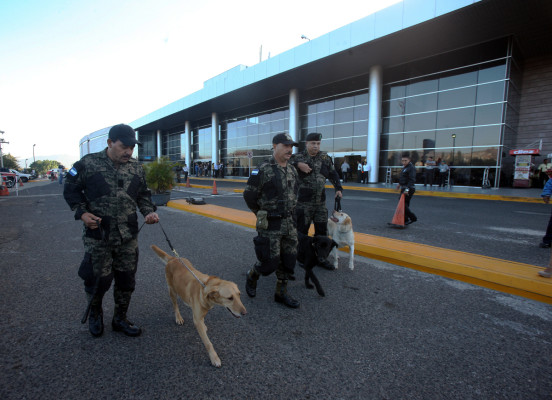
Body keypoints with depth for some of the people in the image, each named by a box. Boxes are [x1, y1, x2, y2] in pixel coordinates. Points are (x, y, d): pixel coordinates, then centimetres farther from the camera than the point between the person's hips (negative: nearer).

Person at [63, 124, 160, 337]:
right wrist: (82, 213, -12)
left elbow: (143, 194, 14)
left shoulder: (136, 168, 5)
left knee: (126, 280, 12)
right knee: (99, 278, 7)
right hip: (98, 235, -3)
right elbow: (71, 189, 2)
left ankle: (120, 319, 33)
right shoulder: (88, 163, -6)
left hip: (128, 237, 4)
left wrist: (149, 211, -4)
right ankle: (95, 312, 39)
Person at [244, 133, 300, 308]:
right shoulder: (263, 170, -14)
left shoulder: (292, 170, 8)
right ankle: (251, 277, 32)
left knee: (288, 259, 12)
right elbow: (249, 195, -9)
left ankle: (281, 293, 28)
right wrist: (263, 214, 2)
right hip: (270, 226, -7)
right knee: (269, 262, 1)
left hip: (289, 223, 7)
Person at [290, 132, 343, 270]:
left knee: (322, 231, 12)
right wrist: (298, 164, -29)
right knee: (302, 231, 6)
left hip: (321, 203, 5)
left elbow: (333, 174, 17)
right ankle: (302, 257, 23)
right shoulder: (298, 157, -7)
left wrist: (338, 188, 7)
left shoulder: (325, 157, 8)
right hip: (303, 203, -5)